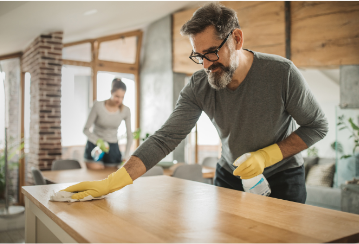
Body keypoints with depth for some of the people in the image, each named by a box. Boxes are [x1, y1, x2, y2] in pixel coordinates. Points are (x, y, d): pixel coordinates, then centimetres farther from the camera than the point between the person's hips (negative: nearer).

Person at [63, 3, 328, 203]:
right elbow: (165, 138, -23)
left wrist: (266, 156, -24)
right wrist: (110, 183, -32)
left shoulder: (281, 73, -25)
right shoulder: (199, 87, -18)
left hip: (282, 178, -2)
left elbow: (318, 126, -12)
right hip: (230, 176, 2)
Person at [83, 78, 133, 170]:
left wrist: (126, 156, -11)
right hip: (94, 146, -2)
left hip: (113, 148, 3)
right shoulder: (98, 106, -15)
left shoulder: (126, 110, -6)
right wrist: (98, 141, -29)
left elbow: (129, 135, -1)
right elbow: (86, 129, -10)